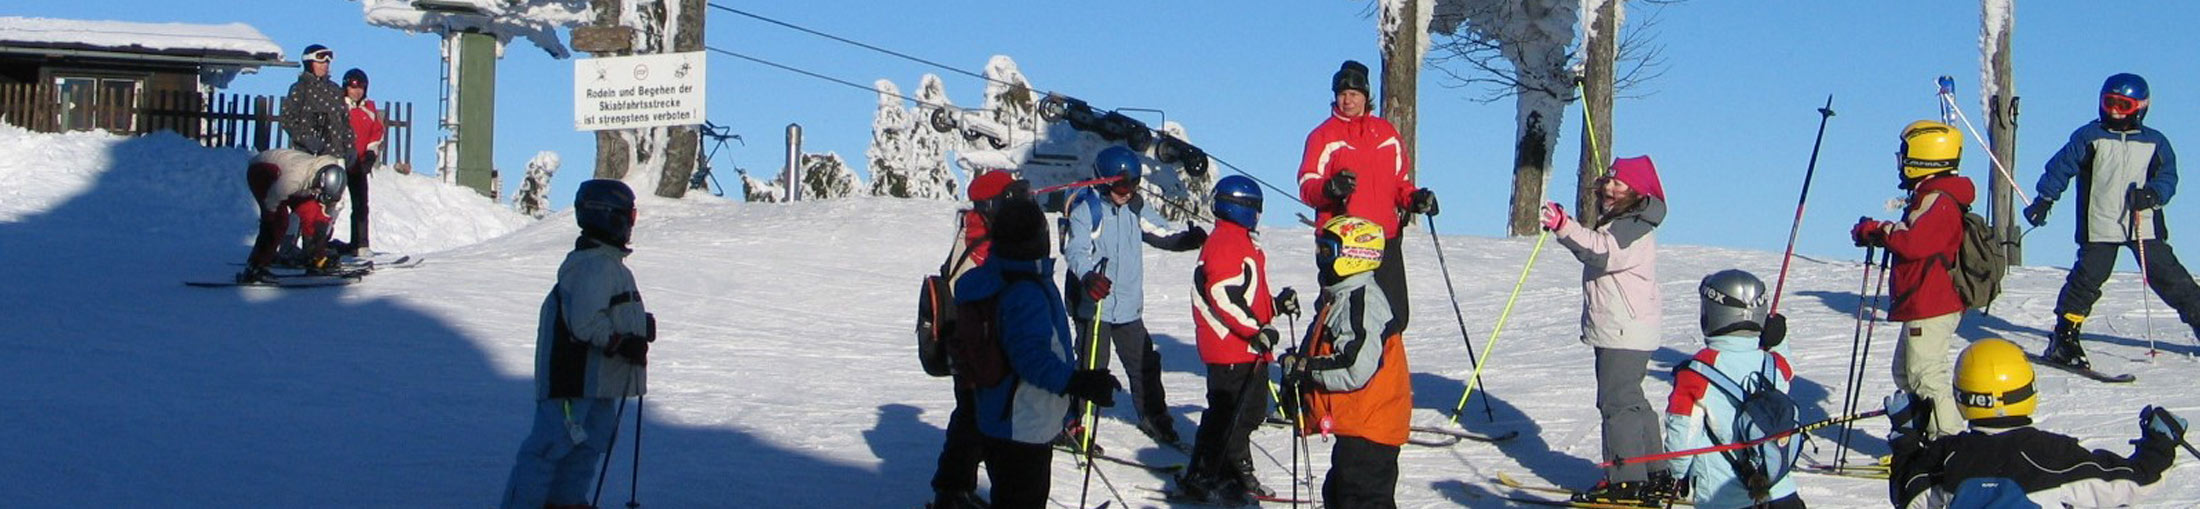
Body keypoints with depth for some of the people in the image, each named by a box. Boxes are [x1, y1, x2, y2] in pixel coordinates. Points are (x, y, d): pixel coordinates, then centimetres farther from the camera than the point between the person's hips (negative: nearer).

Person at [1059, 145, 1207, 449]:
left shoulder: (1135, 209, 9)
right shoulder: (1086, 209, -10)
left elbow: (1162, 235, 12)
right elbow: (1075, 250, -21)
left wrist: (1187, 239, -9)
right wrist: (1088, 277, -40)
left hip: (1129, 307, 6)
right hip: (1094, 305, -6)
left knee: (1144, 365, 13)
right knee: (1092, 366, -7)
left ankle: (1153, 418, 30)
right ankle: (1071, 423, 6)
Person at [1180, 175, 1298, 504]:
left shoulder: (1243, 242, 19)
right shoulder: (1223, 244, -15)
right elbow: (1223, 297, -23)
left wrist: (1277, 305, 15)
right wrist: (1256, 330, -24)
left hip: (1251, 350, 10)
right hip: (1229, 351, -10)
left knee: (1249, 414, 16)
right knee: (1225, 413, -5)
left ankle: (1236, 472, 26)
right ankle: (1201, 478, 2)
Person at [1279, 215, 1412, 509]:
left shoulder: (1363, 303, -19)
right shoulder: (1340, 298, 15)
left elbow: (1356, 369, -28)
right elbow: (1333, 355, 25)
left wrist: (1304, 368, -19)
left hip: (1368, 427, -11)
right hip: (1354, 425, 11)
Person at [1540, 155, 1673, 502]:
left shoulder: (1635, 229, -16)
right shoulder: (1621, 225, 17)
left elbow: (1602, 252, -34)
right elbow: (1599, 251, 32)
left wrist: (1564, 227, -46)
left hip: (1624, 335, -11)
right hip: (1616, 331, 11)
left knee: (1618, 402, -9)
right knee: (1629, 401, 17)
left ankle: (1627, 481, -7)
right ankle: (1654, 474, 24)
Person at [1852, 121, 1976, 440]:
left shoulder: (1939, 201, -17)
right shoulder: (1929, 197, 17)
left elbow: (1915, 243, -28)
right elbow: (1914, 240, 16)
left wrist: (1879, 230, -14)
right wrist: (1881, 233, -1)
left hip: (1931, 309, -11)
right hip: (1922, 307, 11)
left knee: (1925, 376, -8)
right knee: (1906, 373, 18)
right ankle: (1924, 435, 24)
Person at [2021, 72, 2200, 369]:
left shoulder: (2155, 142, 8)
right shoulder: (2089, 137, 2)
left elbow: (2168, 176, 4)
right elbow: (2061, 167, 3)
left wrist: (2152, 194, -17)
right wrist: (2044, 200, -2)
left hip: (2145, 227, 2)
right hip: (2100, 227, -2)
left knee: (2172, 279, 1)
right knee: (2087, 280, -7)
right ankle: (2064, 339, -2)